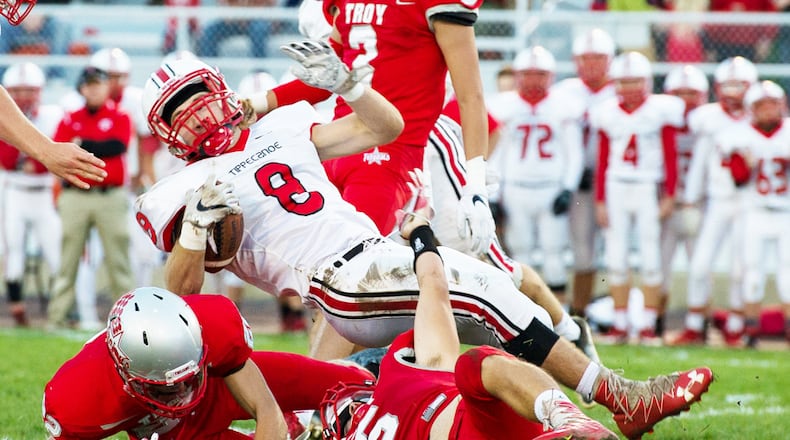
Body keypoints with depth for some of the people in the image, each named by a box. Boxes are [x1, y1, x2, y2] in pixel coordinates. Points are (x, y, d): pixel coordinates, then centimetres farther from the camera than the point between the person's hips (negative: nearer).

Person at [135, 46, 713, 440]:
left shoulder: (279, 131, 22)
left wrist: (341, 82, 7)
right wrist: (198, 223, -19)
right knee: (484, 289, -22)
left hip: (379, 251, 7)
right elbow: (182, 292, -4)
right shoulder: (190, 188, 6)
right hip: (339, 285, -7)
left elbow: (386, 127, 24)